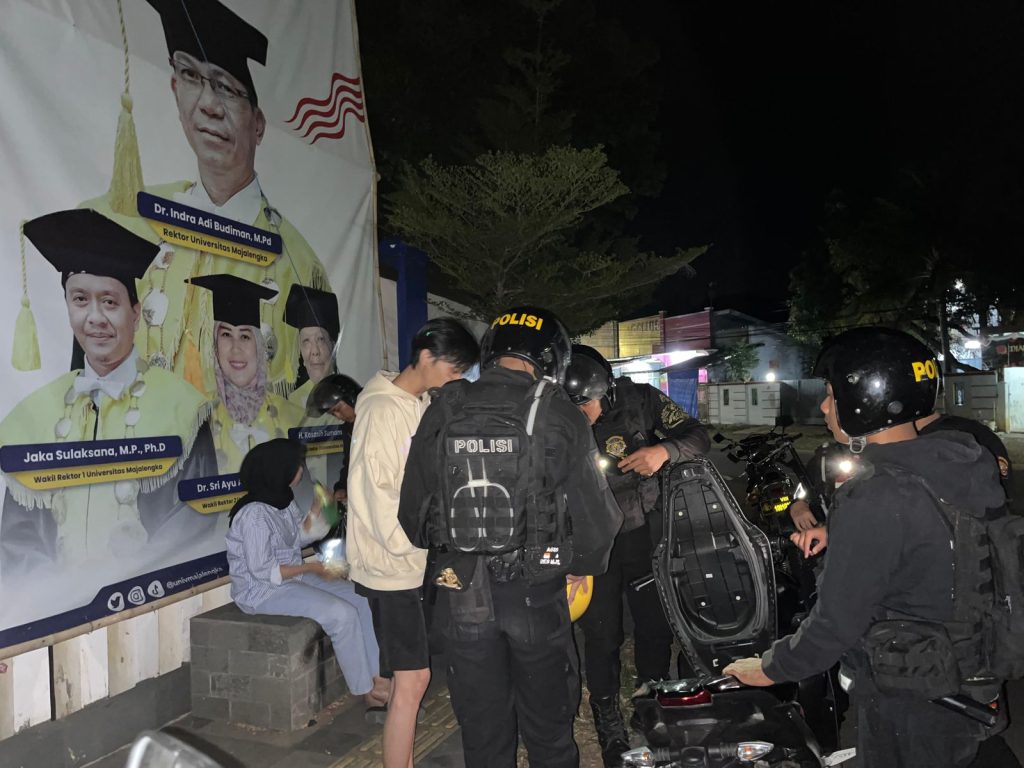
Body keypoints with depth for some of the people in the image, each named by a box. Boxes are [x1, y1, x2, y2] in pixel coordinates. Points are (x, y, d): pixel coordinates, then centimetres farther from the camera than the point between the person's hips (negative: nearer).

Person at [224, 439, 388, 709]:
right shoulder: (254, 514, -23)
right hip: (263, 591, -9)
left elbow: (301, 536, 16)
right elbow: (264, 571, -23)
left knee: (361, 598, -2)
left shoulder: (284, 500, 4)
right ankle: (366, 690, -6)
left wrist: (317, 508, 1)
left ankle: (376, 677, -2)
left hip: (294, 577, 9)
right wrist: (311, 568, -18)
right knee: (342, 614, -22)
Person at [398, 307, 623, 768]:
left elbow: (413, 508, 3)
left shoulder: (443, 412, -2)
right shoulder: (560, 416, -10)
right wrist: (582, 566, 10)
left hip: (461, 592, 2)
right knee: (547, 725, 18)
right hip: (535, 591, -2)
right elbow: (594, 510, -9)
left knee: (481, 727, 18)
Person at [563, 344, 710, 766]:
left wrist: (664, 451, -26)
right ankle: (609, 723, 25)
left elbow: (698, 435, -6)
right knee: (602, 636, 3)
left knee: (657, 626, 13)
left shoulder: (640, 400, -10)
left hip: (643, 532, 2)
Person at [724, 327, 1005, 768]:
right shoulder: (959, 460, -4)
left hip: (909, 705, -7)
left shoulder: (874, 499, -29)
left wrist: (770, 669, -9)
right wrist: (833, 534, 15)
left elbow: (836, 623, -24)